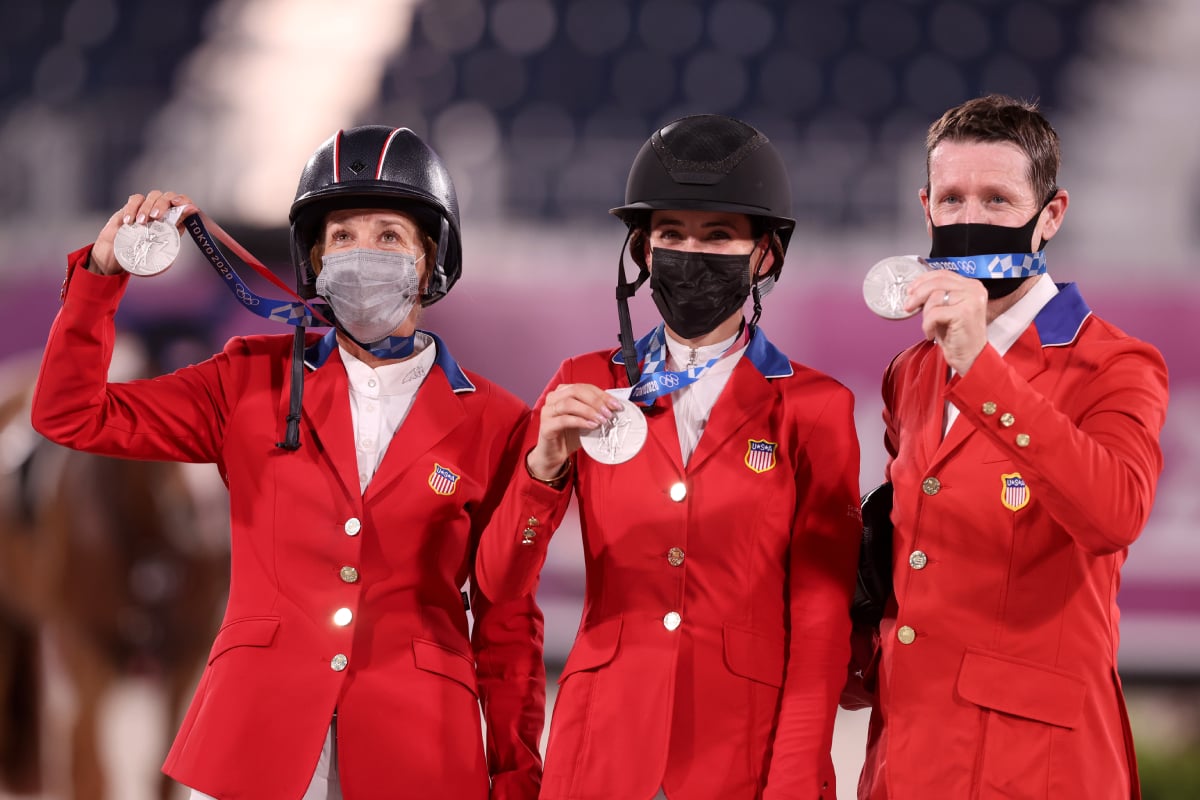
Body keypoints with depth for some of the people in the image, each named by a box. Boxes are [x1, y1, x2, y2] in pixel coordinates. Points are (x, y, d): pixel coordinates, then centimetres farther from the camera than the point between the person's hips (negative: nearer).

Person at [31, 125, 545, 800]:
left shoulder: (493, 422, 6)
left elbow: (507, 623, 8)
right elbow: (73, 415, 8)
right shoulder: (254, 381, 10)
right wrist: (105, 269, -2)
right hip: (258, 737, 1)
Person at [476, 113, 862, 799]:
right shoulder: (587, 388, 5)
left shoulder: (814, 407, 0)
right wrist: (545, 466, -19)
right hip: (604, 744, 2)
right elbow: (502, 584, -2)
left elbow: (822, 619, -4)